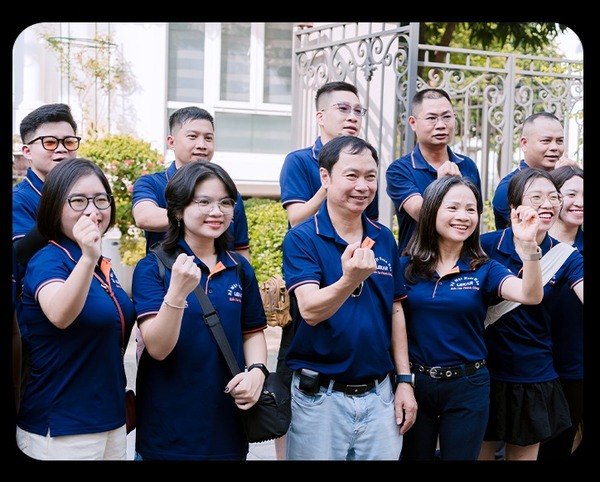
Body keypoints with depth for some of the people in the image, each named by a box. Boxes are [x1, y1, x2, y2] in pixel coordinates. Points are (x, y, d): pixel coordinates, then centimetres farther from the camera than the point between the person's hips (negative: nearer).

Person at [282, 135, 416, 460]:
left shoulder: (385, 239, 4)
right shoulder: (301, 239, -11)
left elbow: (395, 311, 10)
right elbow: (310, 310, -24)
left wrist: (404, 380, 7)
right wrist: (350, 279, -42)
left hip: (378, 393, 4)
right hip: (320, 396, -4)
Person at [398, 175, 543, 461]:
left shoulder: (484, 270, -3)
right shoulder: (406, 266, -1)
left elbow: (530, 296, -21)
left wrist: (527, 244, -34)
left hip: (467, 386, 0)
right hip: (415, 381, 1)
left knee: (459, 456, 12)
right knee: (413, 456, 14)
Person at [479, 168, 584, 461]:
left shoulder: (565, 257, -3)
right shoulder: (487, 245, -10)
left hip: (535, 378, 2)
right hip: (485, 373, -2)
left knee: (524, 454, 16)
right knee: (479, 451, 12)